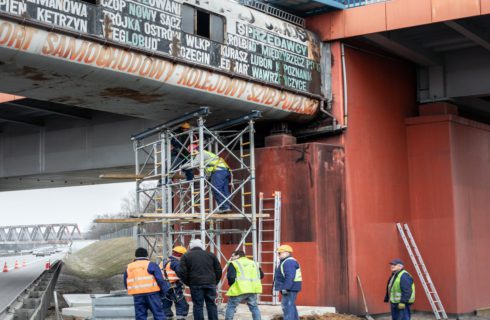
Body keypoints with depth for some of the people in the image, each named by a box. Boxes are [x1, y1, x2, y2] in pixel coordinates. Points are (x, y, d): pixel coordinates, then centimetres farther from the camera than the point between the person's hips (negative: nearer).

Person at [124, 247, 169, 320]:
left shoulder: (129, 268, 13)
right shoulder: (151, 265, 0)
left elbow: (126, 284, 17)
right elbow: (160, 280, -6)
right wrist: (165, 290, 2)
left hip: (137, 295, 3)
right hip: (152, 293, -3)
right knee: (158, 314, 2)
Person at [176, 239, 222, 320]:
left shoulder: (186, 256, 5)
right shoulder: (210, 255, 12)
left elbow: (182, 272, -2)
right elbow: (218, 270, 10)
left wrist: (188, 283, 8)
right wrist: (215, 282, 16)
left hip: (196, 284, -2)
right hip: (210, 284, 2)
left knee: (198, 306, 2)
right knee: (211, 305, 10)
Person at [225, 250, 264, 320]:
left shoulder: (234, 263, 0)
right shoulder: (254, 263, 20)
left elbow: (230, 276, -11)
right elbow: (261, 275, 19)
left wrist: (231, 285, 6)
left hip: (240, 289, -5)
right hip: (253, 289, 5)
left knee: (231, 306, 5)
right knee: (254, 307, 16)